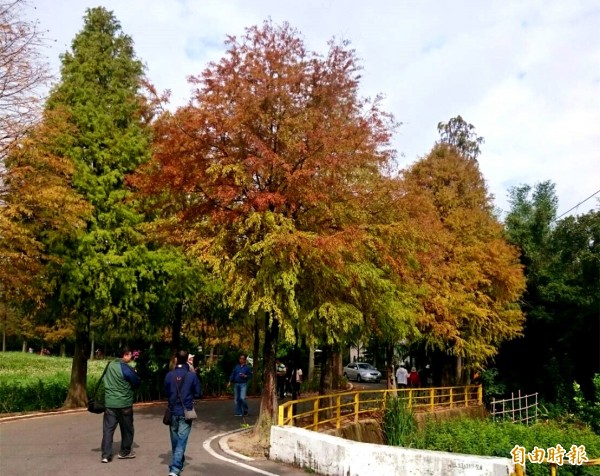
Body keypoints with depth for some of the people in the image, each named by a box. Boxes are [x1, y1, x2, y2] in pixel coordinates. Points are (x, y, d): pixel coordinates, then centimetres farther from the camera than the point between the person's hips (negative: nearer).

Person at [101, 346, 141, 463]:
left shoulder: (111, 365, 3)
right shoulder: (126, 368, -17)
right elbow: (137, 382, -6)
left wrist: (132, 358, 20)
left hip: (109, 403, 5)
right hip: (124, 403, -5)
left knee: (108, 428, 6)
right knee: (127, 429, 12)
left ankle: (106, 455, 2)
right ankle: (125, 452, 23)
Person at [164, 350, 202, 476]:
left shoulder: (169, 375, -5)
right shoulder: (192, 375, -11)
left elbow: (166, 392, 7)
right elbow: (198, 394, -3)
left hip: (173, 412, 3)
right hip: (186, 413, -3)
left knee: (175, 441, 18)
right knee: (181, 441, -2)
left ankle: (178, 464, 33)